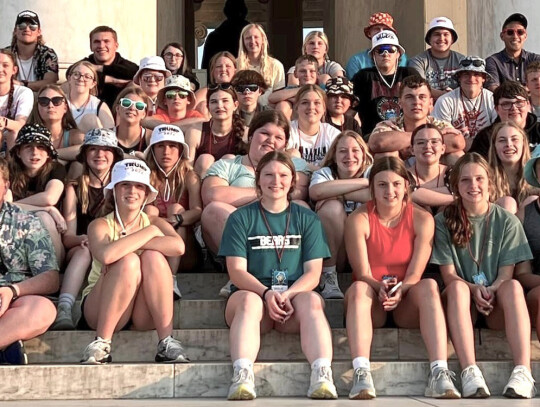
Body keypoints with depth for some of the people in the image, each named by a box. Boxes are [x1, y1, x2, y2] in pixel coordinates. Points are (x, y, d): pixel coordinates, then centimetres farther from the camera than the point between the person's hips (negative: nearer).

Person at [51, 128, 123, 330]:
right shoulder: (74, 188, 11)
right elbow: (67, 237, 1)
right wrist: (84, 239, -22)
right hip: (78, 255, 0)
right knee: (85, 250, -35)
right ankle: (64, 310, -55)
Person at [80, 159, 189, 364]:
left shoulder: (155, 223, 3)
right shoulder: (101, 225, -4)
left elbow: (178, 246, -22)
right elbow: (106, 255, -29)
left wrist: (126, 246, -22)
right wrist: (149, 232, -19)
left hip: (144, 315, 2)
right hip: (101, 312, -2)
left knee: (153, 257, -24)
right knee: (128, 261, -28)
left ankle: (166, 342, -29)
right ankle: (101, 343, -27)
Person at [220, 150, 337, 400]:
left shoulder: (307, 219, 14)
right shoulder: (241, 218, 10)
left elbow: (313, 273, 4)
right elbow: (237, 271, 0)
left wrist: (288, 294, -17)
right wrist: (267, 293, -20)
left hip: (295, 296, 1)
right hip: (254, 292, -1)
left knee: (311, 301, -32)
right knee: (249, 301, -35)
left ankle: (322, 376, -50)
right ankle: (242, 377, -54)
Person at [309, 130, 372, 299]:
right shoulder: (324, 173, 0)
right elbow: (316, 192, -27)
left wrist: (338, 194, -20)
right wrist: (364, 182, -21)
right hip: (328, 249, -1)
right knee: (332, 206, -26)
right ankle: (328, 277, -20)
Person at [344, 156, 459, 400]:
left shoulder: (422, 219, -1)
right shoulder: (359, 220, -4)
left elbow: (415, 274, -9)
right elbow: (362, 273, -11)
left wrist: (399, 291, -31)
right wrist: (380, 288, -33)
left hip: (406, 306, 1)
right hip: (371, 304, -1)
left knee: (429, 286, -30)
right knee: (358, 288, -33)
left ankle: (439, 373, -43)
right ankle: (361, 373, -48)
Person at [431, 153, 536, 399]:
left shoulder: (507, 222, 3)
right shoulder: (444, 221, 1)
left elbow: (506, 274, -3)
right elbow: (448, 275, -3)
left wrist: (489, 292, -24)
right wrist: (474, 290, -22)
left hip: (496, 305, 1)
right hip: (463, 304, 0)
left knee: (513, 286, -32)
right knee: (457, 287, -34)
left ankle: (523, 372, -45)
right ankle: (469, 372, -46)